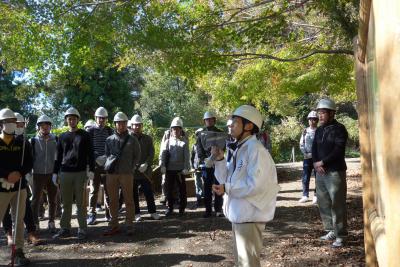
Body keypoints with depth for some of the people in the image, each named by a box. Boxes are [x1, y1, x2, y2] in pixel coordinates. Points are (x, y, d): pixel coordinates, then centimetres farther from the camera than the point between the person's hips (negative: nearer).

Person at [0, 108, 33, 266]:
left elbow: (29, 162, 5)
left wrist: (19, 173, -14)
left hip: (20, 186, 3)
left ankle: (19, 252, 17)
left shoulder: (22, 143, 6)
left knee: (19, 220, 8)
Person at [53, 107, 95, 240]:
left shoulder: (85, 135, 3)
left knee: (80, 203, 1)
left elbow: (90, 154, 1)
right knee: (66, 203, 8)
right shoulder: (62, 137, 12)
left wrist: (91, 170, -7)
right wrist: (55, 173, 9)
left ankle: (82, 230, 7)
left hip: (80, 173, -3)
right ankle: (65, 229, 16)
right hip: (65, 173, 3)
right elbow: (58, 156, 14)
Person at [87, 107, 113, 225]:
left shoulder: (110, 131, 9)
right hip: (95, 164, -1)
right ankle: (92, 214, 9)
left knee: (108, 190, 5)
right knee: (94, 190, 1)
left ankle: (109, 213, 13)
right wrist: (96, 158, -15)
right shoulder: (90, 131, 4)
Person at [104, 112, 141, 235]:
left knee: (128, 200, 1)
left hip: (126, 174, -2)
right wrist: (109, 165, 2)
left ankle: (129, 225, 11)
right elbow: (107, 155, 16)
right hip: (111, 173, 2)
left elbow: (137, 156, 8)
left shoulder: (132, 140, 5)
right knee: (113, 200, 7)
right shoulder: (109, 139, 10)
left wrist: (131, 168, 0)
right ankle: (114, 225, 17)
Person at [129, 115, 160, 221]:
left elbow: (151, 153, 3)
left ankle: (153, 212, 16)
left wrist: (146, 164, -12)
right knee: (134, 193, 7)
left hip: (145, 171, 2)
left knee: (149, 192, 6)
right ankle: (136, 213, 18)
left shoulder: (148, 139, 9)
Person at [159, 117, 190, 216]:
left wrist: (186, 168, -9)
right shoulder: (167, 141, 6)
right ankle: (170, 208, 19)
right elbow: (163, 154, 2)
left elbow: (187, 156, -2)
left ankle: (182, 208, 17)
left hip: (180, 169, -1)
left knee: (182, 189, 5)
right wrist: (162, 166, -8)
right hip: (169, 169, 2)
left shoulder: (184, 141, 2)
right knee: (169, 189, 7)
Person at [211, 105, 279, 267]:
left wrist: (227, 189, -19)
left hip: (250, 215, -10)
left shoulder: (255, 149, -18)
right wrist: (219, 160, -4)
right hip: (239, 214, 10)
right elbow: (227, 178, 10)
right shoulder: (239, 149, 11)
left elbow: (255, 185, -26)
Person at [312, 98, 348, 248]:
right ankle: (331, 230, 24)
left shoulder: (339, 129, -6)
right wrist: (316, 164, -7)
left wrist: (322, 162, -12)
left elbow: (338, 151, -15)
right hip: (320, 172, 7)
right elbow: (314, 149, 11)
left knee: (337, 204, -6)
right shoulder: (319, 130, 15)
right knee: (323, 203, 11)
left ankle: (340, 235, 2)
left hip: (335, 172, -7)